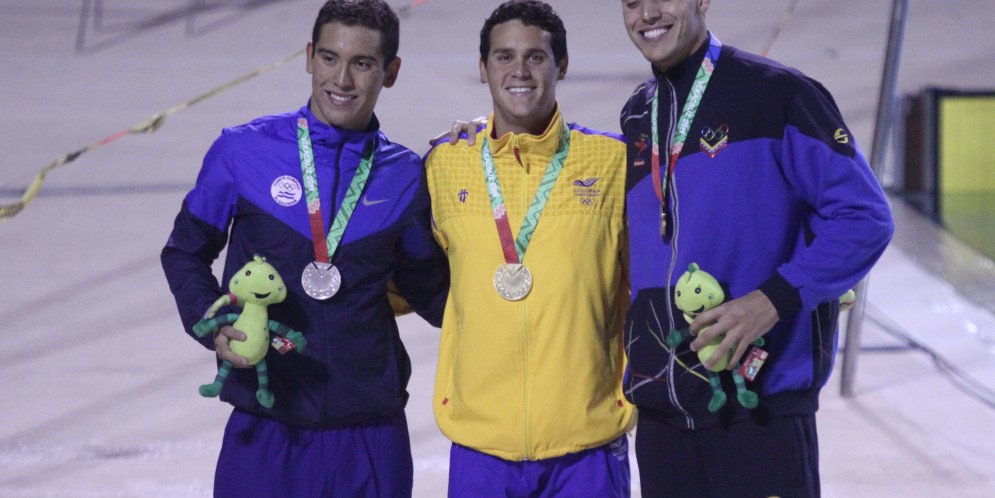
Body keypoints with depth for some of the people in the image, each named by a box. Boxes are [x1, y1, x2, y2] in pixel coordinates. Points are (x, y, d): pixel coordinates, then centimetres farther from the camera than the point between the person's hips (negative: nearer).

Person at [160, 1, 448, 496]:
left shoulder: (405, 176, 3)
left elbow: (430, 289, 13)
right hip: (264, 429, -1)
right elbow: (185, 252, 8)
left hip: (371, 436, 2)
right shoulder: (243, 150, -2)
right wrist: (214, 326, -7)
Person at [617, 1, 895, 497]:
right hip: (660, 414, 6)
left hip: (763, 405, -6)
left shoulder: (777, 93, -7)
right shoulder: (636, 117, 14)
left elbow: (865, 218, -9)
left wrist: (773, 300, -19)